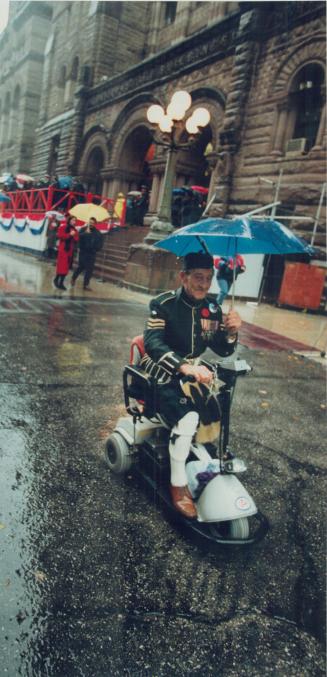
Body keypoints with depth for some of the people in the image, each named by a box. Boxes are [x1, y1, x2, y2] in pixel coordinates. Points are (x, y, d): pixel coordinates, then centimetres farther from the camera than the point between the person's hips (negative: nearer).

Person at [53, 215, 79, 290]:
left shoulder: (75, 230, 12)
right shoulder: (63, 227, -3)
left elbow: (76, 240, 10)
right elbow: (59, 235, -13)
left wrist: (74, 236, -11)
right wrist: (69, 235, -16)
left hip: (70, 250, 5)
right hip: (63, 249, -5)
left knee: (66, 266, 5)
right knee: (62, 265, -8)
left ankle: (61, 283, 12)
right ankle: (56, 280, 9)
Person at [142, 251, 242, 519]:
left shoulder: (212, 308, 1)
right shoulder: (164, 303, -16)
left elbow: (223, 350, 2)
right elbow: (153, 342, -31)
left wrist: (231, 331, -21)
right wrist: (186, 367, -46)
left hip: (190, 374, 6)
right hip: (160, 375, -6)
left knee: (214, 419, -3)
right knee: (187, 418, -28)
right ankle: (178, 485, -12)